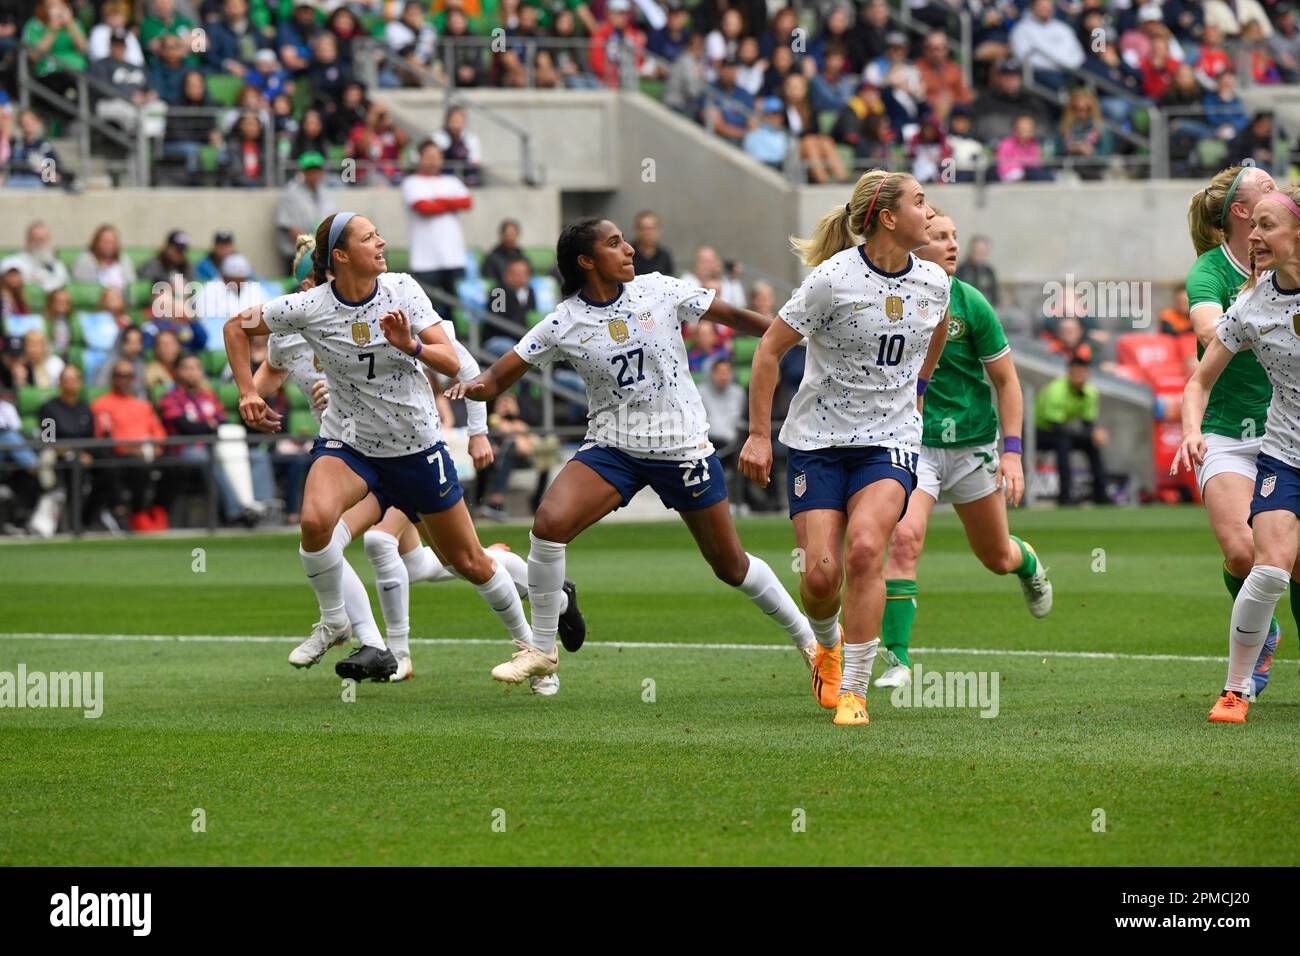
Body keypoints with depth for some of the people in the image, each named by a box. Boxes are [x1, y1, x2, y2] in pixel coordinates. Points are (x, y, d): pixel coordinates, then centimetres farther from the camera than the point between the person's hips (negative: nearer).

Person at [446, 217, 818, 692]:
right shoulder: (563, 324, -7)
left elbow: (734, 316, 5)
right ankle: (541, 651, -9)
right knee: (549, 522, -24)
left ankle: (808, 639, 32)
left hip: (684, 445, 0)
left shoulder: (660, 291, -6)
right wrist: (473, 385, -28)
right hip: (613, 447, 0)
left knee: (731, 566, 8)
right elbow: (499, 378, -5)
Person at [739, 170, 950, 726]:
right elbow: (770, 350, -6)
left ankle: (852, 690, -17)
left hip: (890, 439, 2)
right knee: (820, 573, -10)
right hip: (817, 439, -2)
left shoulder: (934, 283, 1)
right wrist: (759, 434, -8)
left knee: (865, 549, -24)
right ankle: (827, 643, 27)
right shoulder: (833, 279, -13)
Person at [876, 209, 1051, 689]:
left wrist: (1012, 451, -8)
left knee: (997, 557, 14)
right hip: (912, 440, -1)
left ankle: (1028, 563, 53)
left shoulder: (970, 304, -9)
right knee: (904, 537, -25)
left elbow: (1006, 380, -2)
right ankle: (896, 658, -20)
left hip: (971, 442, 1)